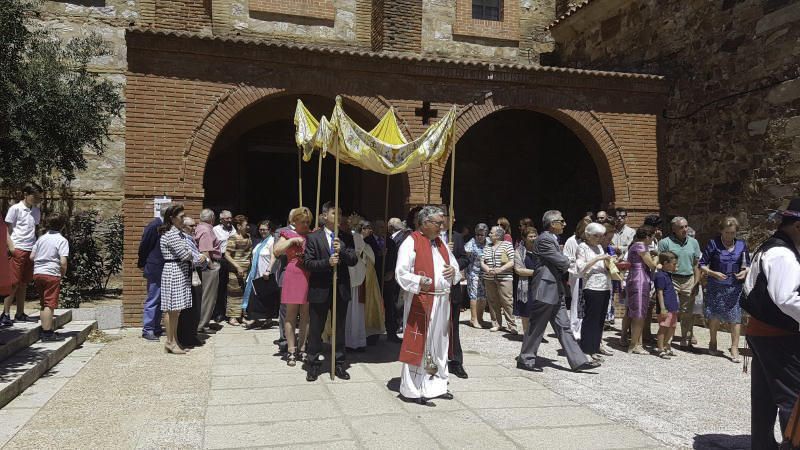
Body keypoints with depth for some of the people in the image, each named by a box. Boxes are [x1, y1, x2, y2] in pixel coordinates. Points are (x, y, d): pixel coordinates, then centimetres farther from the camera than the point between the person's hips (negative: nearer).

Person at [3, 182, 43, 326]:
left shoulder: (36, 211, 15)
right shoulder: (15, 209, -3)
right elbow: (7, 230, -3)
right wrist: (11, 248, -12)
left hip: (31, 250, 6)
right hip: (18, 250, -6)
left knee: (24, 283, 10)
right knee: (14, 283, -6)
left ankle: (20, 313, 16)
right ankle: (5, 314, 1)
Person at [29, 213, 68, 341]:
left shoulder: (41, 238, 12)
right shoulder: (62, 240, -8)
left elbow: (32, 257, 12)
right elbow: (63, 262, -15)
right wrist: (63, 274, 1)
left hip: (37, 273, 7)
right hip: (52, 274, -7)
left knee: (43, 304, 15)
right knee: (50, 304, -4)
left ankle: (45, 330, 22)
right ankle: (47, 333, -5)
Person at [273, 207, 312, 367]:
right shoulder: (288, 234, 6)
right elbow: (276, 251, -5)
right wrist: (292, 241, -11)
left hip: (310, 276, 2)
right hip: (293, 274, -2)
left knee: (306, 313, 5)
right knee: (291, 313, 0)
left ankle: (301, 348, 13)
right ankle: (291, 350, 4)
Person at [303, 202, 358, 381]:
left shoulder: (346, 237, 6)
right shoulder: (313, 237, -2)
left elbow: (354, 260, -2)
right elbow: (307, 262, -8)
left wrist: (342, 250, -19)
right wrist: (327, 262, -21)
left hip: (341, 289, 3)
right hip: (320, 289, -3)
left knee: (339, 329, 12)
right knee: (315, 329, 7)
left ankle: (339, 364, 24)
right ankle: (313, 365, 19)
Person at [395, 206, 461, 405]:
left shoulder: (441, 243, 15)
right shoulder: (411, 243, -8)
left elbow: (454, 265, 22)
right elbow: (401, 272, -15)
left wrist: (453, 271, -2)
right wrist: (418, 282, -33)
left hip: (442, 301, 8)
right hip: (420, 301, -8)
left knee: (439, 344, 14)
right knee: (418, 343, -4)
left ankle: (436, 385, 26)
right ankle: (410, 390, 5)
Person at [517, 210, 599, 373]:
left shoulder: (553, 239, 17)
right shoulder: (544, 240, -16)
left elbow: (563, 265, 21)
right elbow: (563, 262, -18)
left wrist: (564, 266, 0)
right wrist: (568, 263, 3)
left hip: (556, 292, 10)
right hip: (545, 291, -10)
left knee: (564, 327, 9)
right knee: (536, 327, 1)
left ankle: (578, 361, 10)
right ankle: (525, 359, 12)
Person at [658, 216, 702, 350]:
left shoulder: (693, 242, 11)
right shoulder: (665, 242, -3)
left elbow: (697, 264, 12)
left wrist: (696, 283, 5)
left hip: (689, 280, 4)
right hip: (671, 280, -4)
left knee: (688, 313, 9)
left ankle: (686, 341, 19)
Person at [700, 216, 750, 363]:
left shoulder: (742, 245, 4)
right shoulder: (713, 244, -4)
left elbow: (747, 266, 13)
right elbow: (702, 265, -3)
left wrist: (744, 272, -8)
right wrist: (714, 273, -18)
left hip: (734, 287, 1)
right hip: (715, 286, -1)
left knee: (735, 317, -3)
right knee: (714, 315, 11)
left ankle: (734, 349, 5)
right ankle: (713, 343, 32)